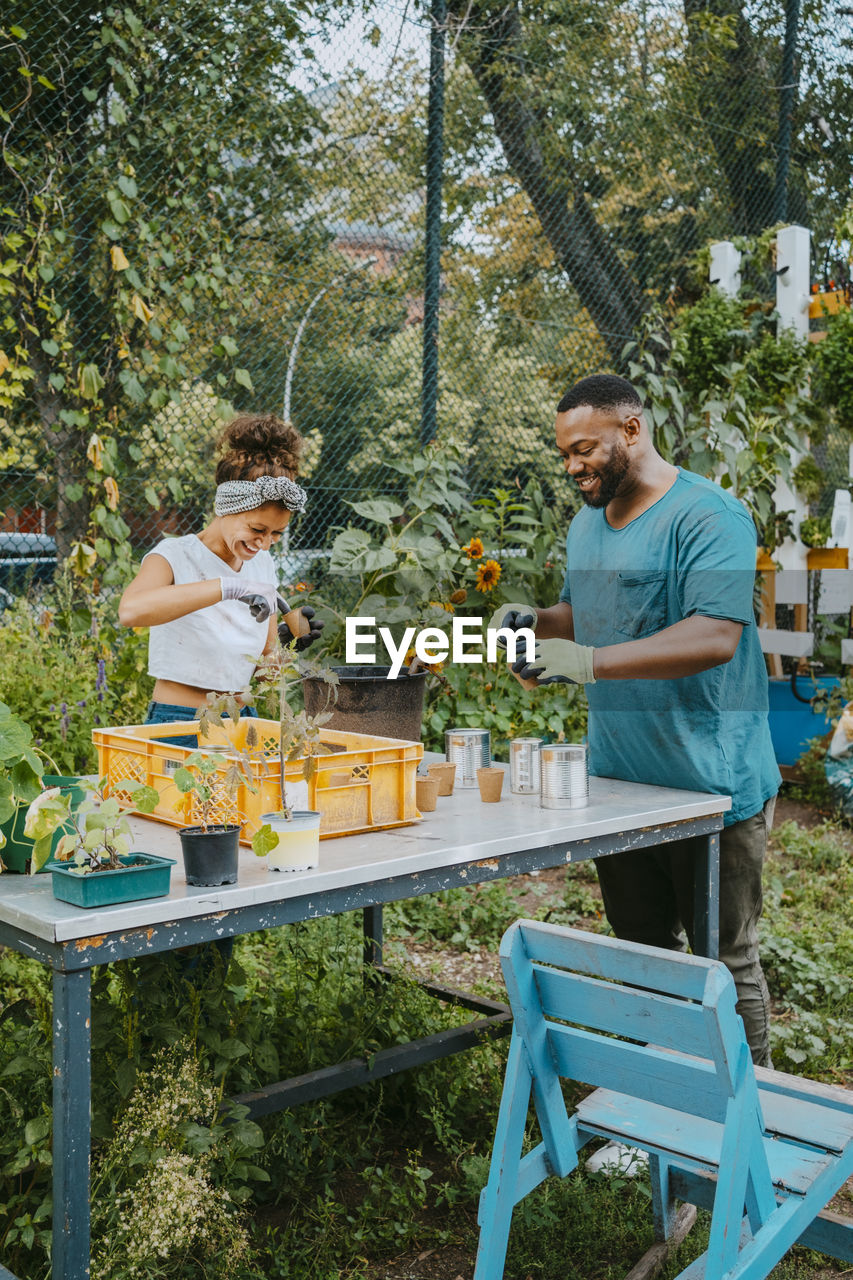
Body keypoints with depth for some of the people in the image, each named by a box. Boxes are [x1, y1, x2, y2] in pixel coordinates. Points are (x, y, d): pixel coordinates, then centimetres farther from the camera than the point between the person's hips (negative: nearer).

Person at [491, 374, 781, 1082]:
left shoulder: (706, 515, -15)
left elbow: (715, 637, -27)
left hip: (710, 782, -8)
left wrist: (591, 661, -31)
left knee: (727, 960, 4)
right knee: (641, 951, 19)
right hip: (617, 780, 8)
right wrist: (536, 622, 3)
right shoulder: (588, 522, 13)